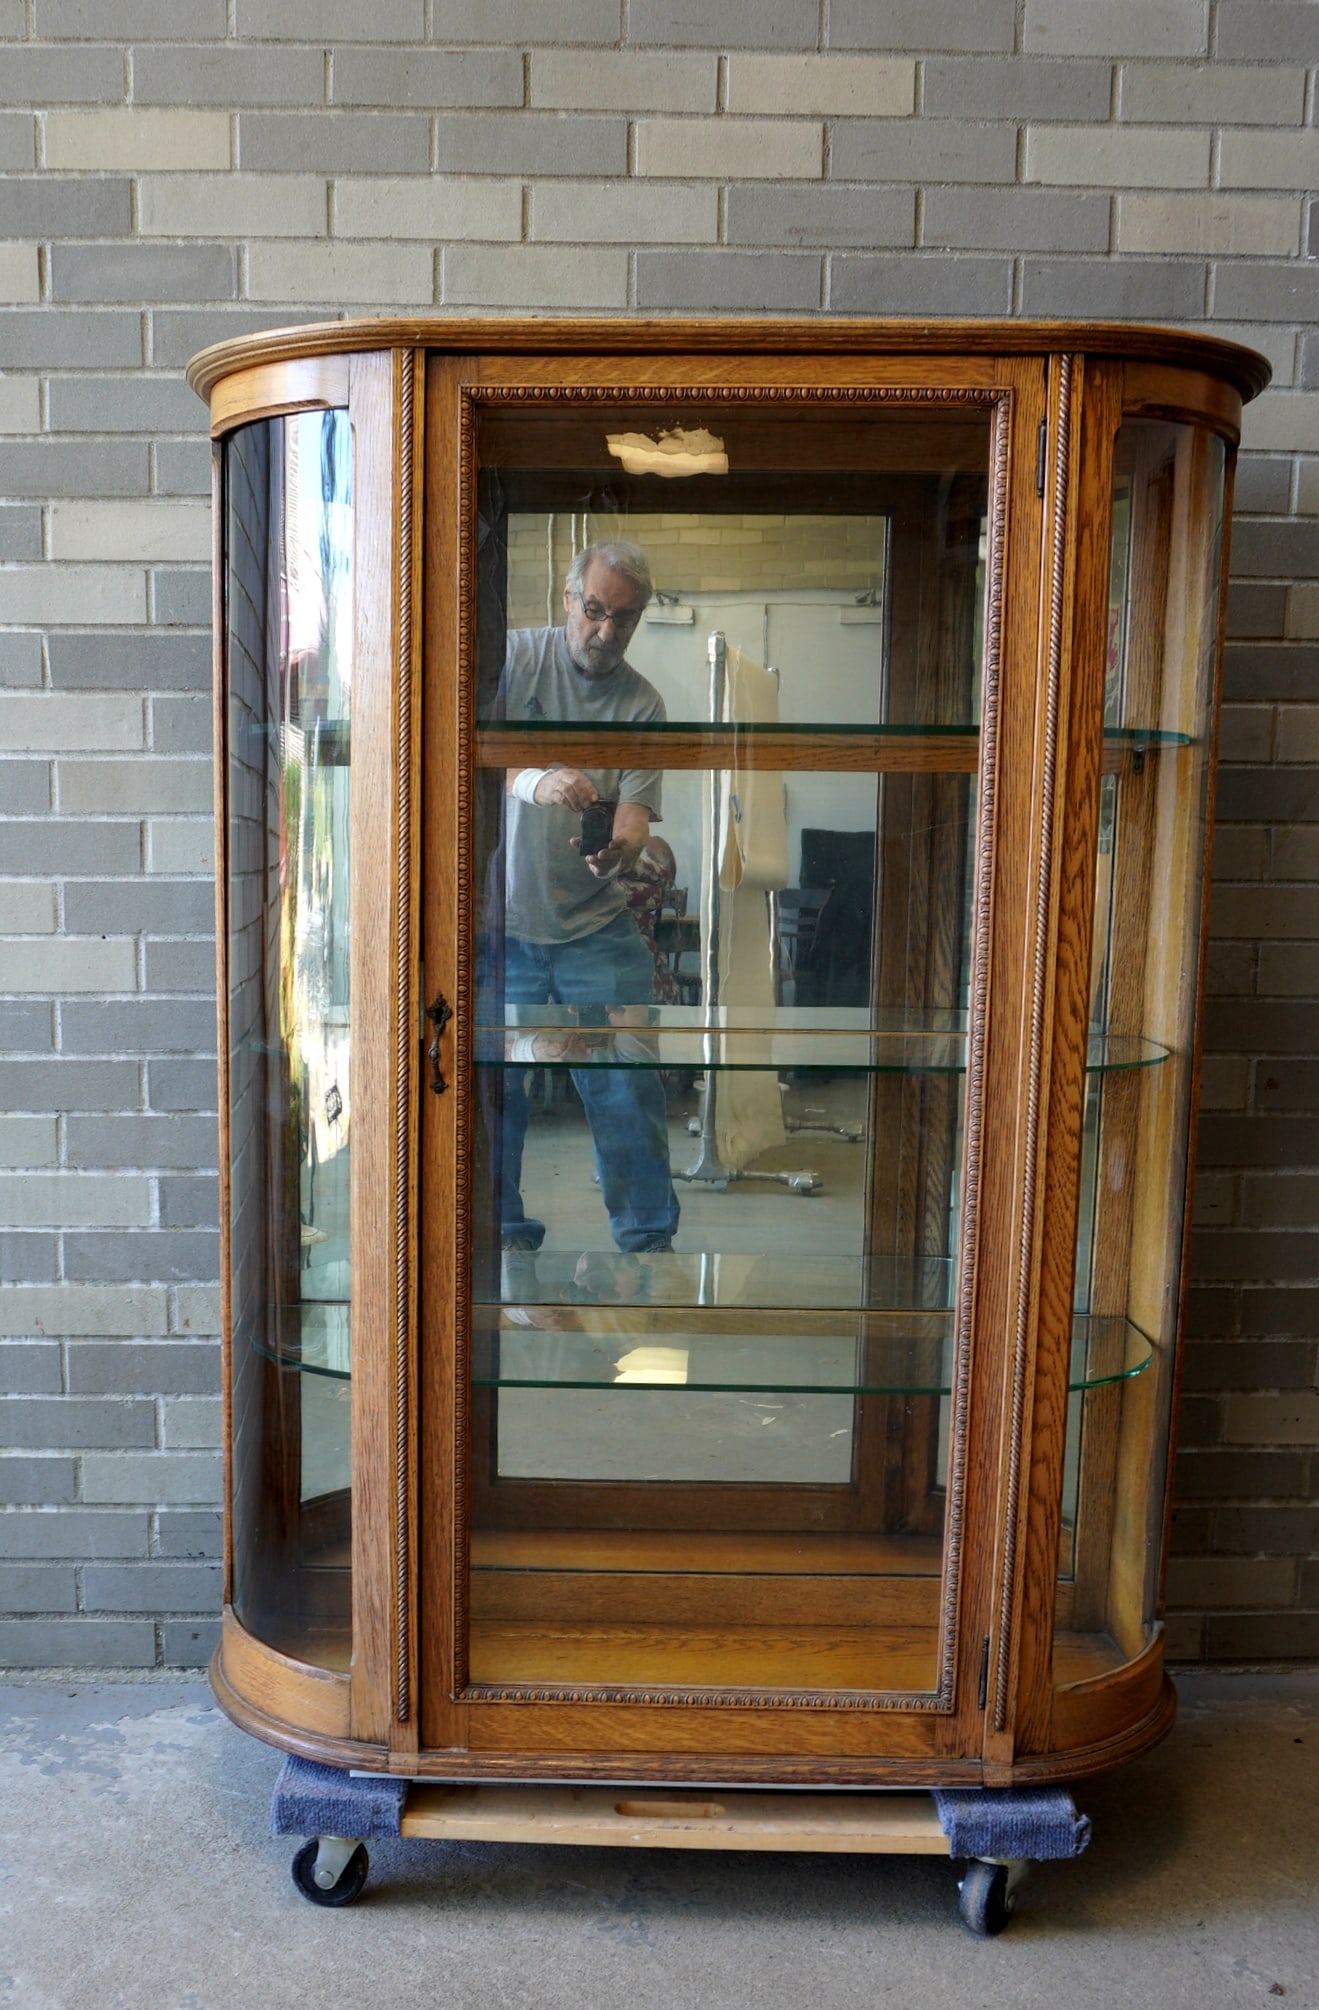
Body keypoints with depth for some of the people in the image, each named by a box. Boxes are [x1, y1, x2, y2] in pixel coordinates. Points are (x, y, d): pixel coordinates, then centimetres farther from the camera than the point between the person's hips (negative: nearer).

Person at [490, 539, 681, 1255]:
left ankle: (650, 1242, 15)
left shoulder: (643, 704, 4)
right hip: (500, 923, -1)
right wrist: (533, 779, -33)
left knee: (628, 1091, 0)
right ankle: (505, 1235, 24)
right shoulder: (515, 653, -2)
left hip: (596, 931, 1)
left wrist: (620, 845, -29)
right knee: (490, 1090, 4)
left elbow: (635, 812, -5)